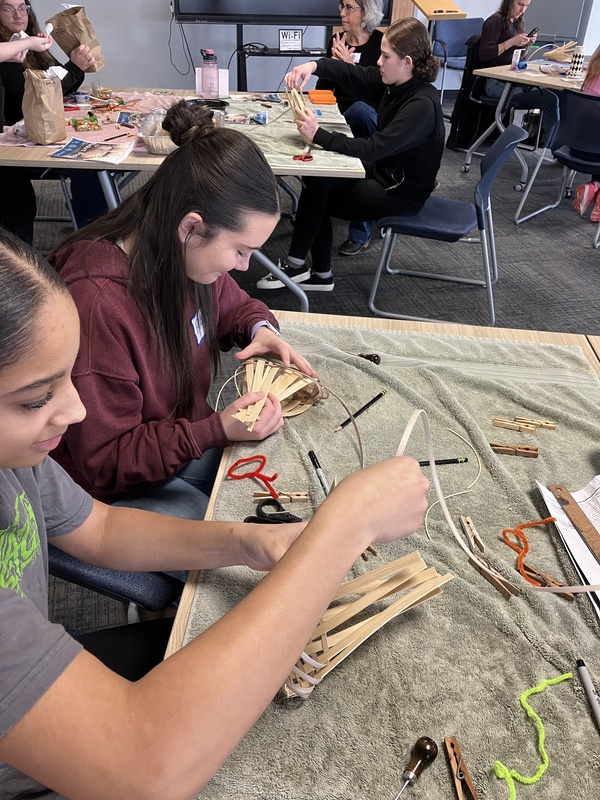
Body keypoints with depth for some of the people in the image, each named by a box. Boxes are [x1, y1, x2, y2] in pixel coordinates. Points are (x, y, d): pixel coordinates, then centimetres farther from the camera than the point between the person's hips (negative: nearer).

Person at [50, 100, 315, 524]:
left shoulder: (185, 254, -10)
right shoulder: (97, 302, -33)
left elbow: (232, 303, 14)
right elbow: (104, 463, -23)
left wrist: (259, 327, -9)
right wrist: (216, 430, -32)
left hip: (189, 441, 7)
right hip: (123, 488, -7)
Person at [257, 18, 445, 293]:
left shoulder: (422, 105, -27)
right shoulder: (393, 82, -2)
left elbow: (373, 149, -32)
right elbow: (351, 74, 3)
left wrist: (318, 135, -32)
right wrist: (315, 65, -17)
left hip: (403, 191, -9)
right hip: (384, 170, 9)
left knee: (317, 192, -10)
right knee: (316, 181, -2)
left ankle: (296, 266, 6)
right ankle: (320, 274, 6)